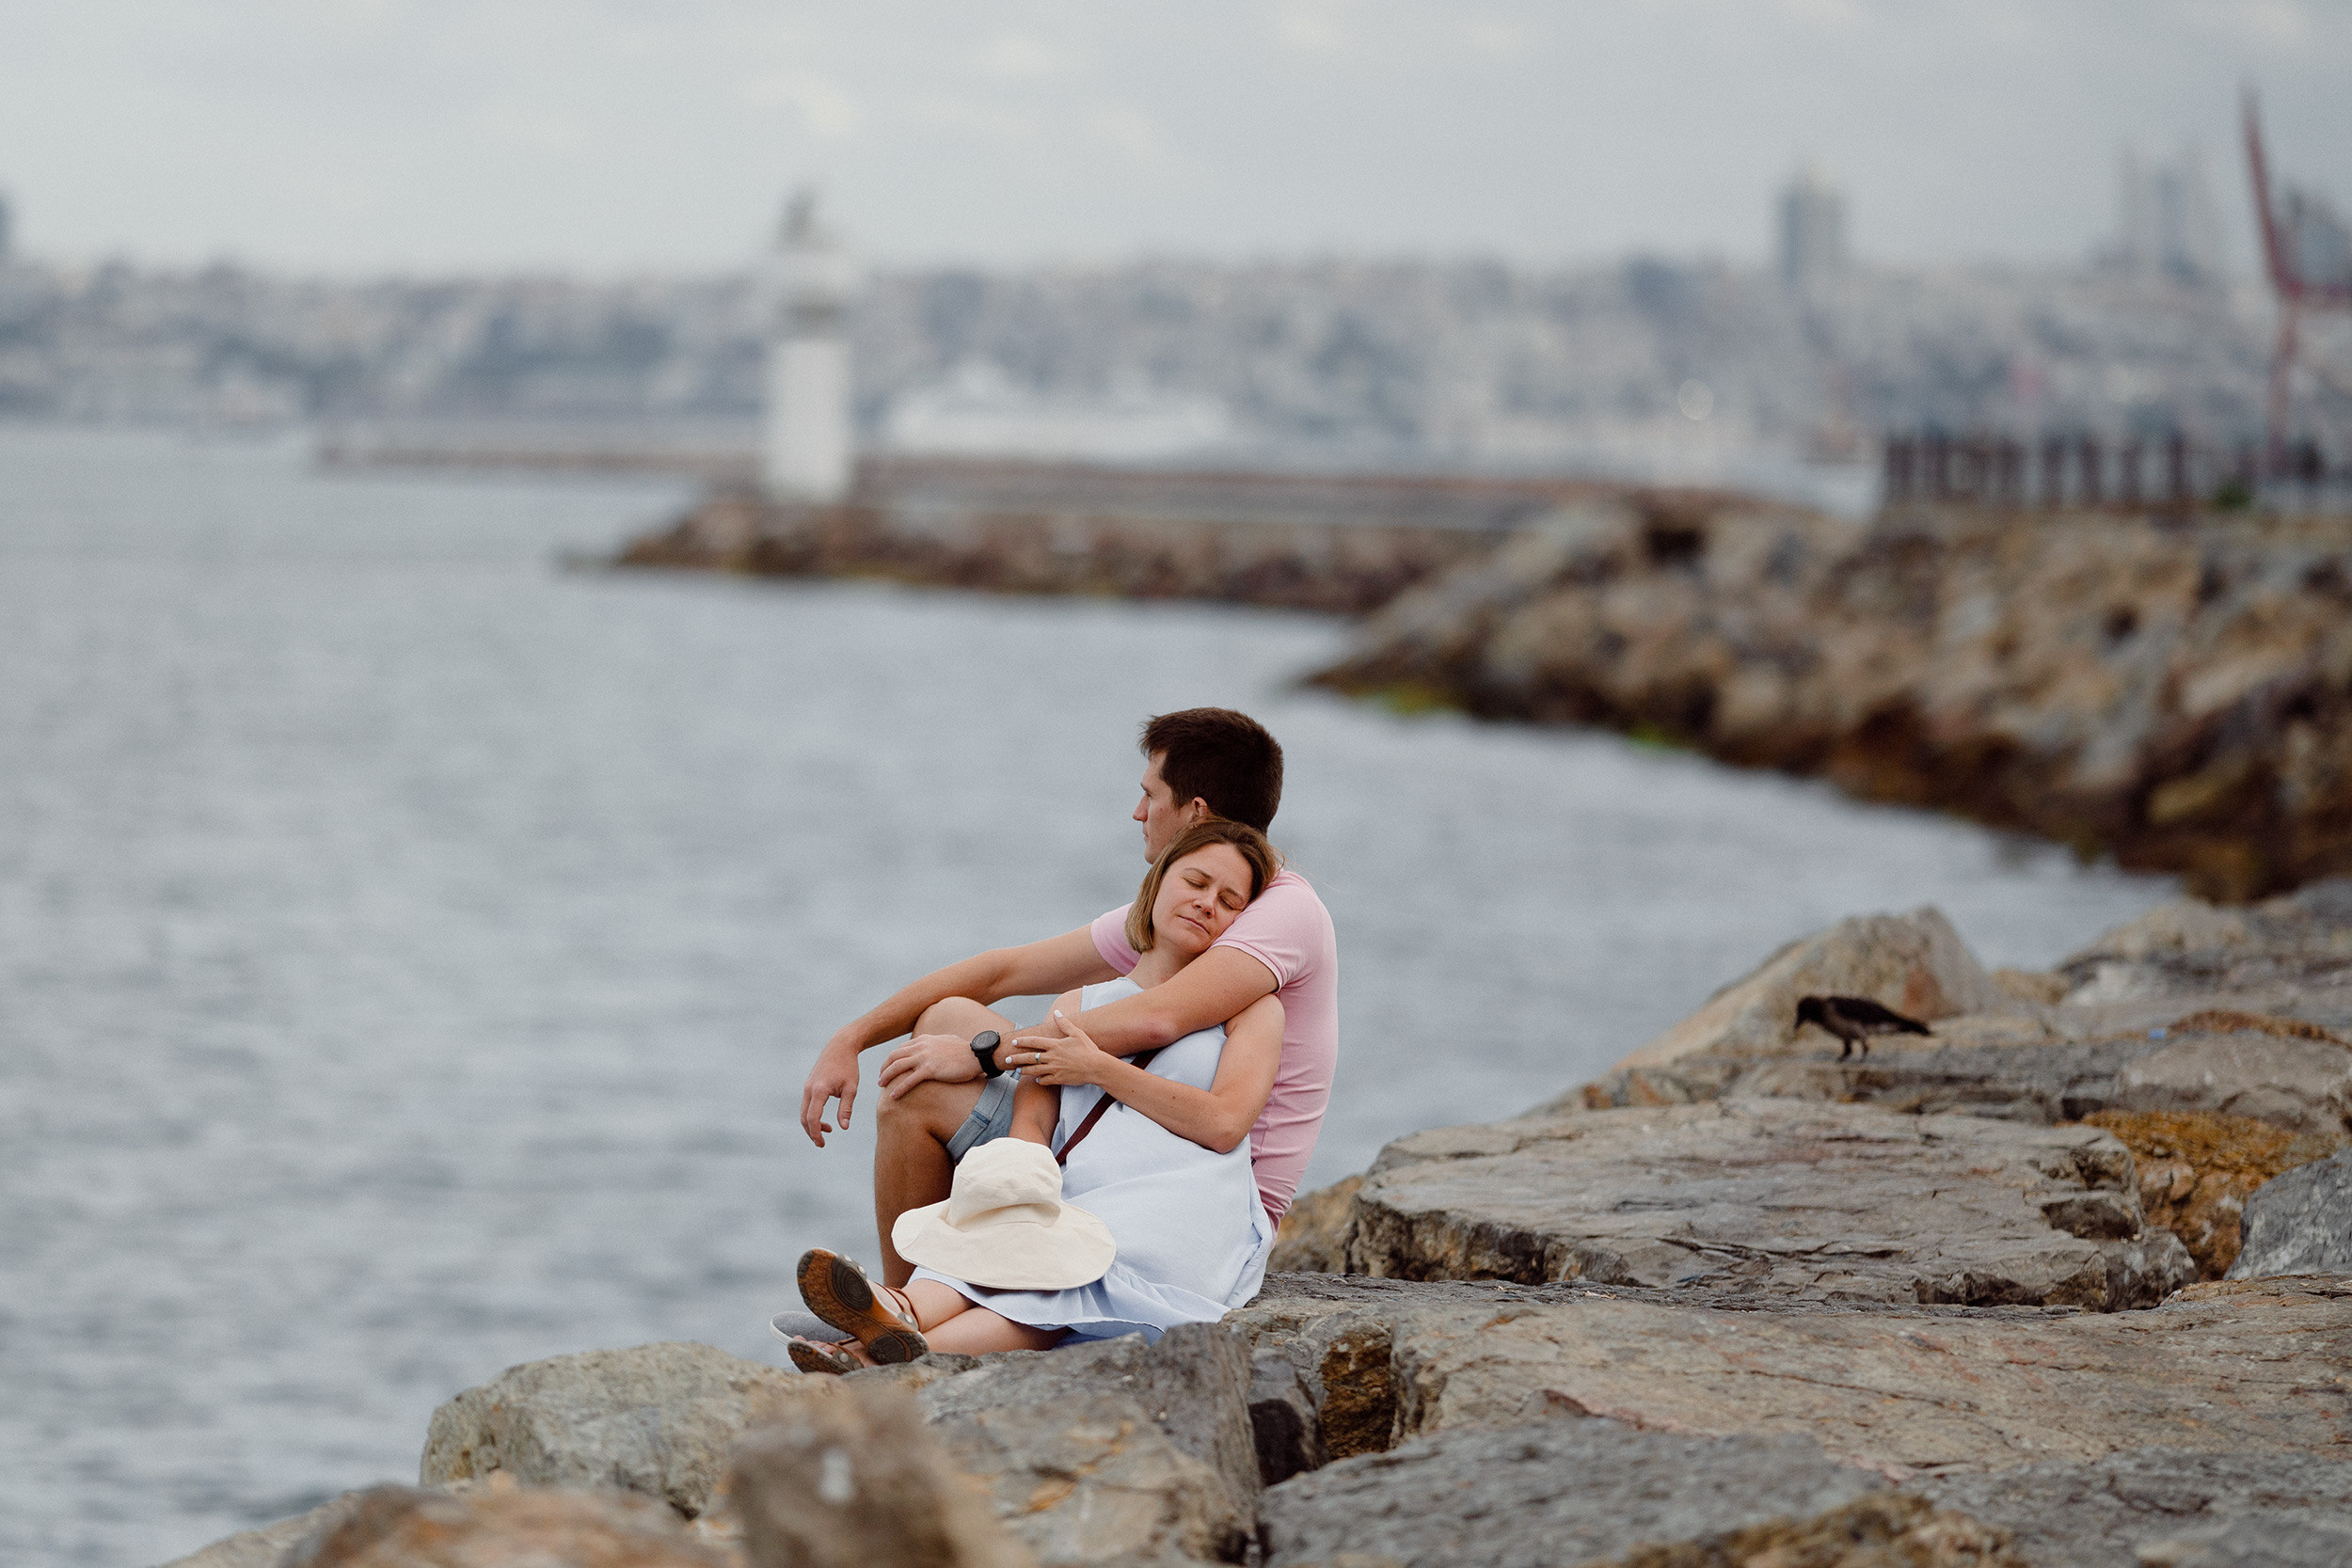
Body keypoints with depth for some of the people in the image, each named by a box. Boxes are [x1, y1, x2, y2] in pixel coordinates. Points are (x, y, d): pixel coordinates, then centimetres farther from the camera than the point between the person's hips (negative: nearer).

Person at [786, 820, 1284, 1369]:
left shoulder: (1252, 1008, 21)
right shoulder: (1079, 1009, 29)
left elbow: (1224, 1123, 2)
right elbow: (1031, 1123, 12)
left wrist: (1101, 1069, 5)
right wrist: (1019, 1181, -13)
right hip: (1088, 1208, 4)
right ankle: (905, 1315, -64)